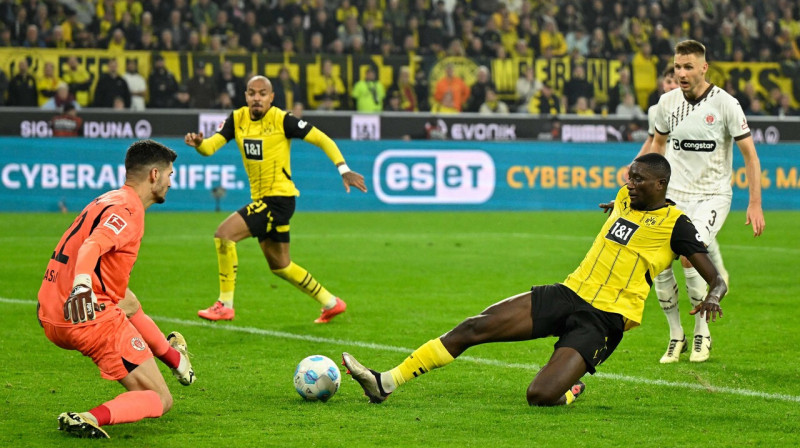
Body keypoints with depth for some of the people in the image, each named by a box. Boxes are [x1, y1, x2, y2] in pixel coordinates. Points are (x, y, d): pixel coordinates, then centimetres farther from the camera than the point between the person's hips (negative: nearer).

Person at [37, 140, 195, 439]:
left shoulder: (108, 200, 16)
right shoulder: (127, 209, -13)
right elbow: (92, 247, -32)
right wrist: (82, 284, -51)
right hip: (90, 317, -10)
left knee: (128, 302, 41)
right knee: (160, 401, -4)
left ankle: (172, 356, 61)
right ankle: (93, 419, -25)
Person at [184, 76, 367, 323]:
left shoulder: (282, 120, -14)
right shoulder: (237, 119, 3)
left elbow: (322, 139, -10)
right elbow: (211, 146, -6)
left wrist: (344, 170, -18)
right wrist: (198, 143, -29)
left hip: (279, 198, -8)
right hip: (261, 200, 8)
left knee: (224, 234, -19)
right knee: (279, 265, 19)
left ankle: (225, 305, -10)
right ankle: (330, 303, 36)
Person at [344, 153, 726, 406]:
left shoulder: (675, 224, -7)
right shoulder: (626, 197, 13)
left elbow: (716, 279, -12)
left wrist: (712, 299, -26)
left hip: (604, 320, -6)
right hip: (569, 293, 7)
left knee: (540, 396, -26)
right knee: (473, 328, -8)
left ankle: (571, 391, 12)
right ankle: (386, 383, -5)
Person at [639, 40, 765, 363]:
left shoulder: (725, 103, -10)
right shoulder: (667, 102, 2)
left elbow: (749, 154, -5)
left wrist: (755, 204, -9)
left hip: (713, 194, -4)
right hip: (674, 194, 4)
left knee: (687, 254, -24)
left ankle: (702, 331, -4)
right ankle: (675, 336, 8)